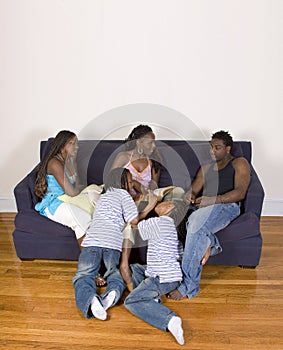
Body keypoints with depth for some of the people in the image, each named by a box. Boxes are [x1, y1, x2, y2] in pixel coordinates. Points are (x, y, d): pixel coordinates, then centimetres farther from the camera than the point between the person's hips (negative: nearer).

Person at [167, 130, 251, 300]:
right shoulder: (206, 168, 33)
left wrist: (213, 199, -18)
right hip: (205, 208, 6)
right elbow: (194, 189, 21)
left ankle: (189, 284, -30)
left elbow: (240, 192, -5)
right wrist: (189, 195, -5)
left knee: (197, 227, -34)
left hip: (227, 206, -5)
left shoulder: (239, 163, 12)